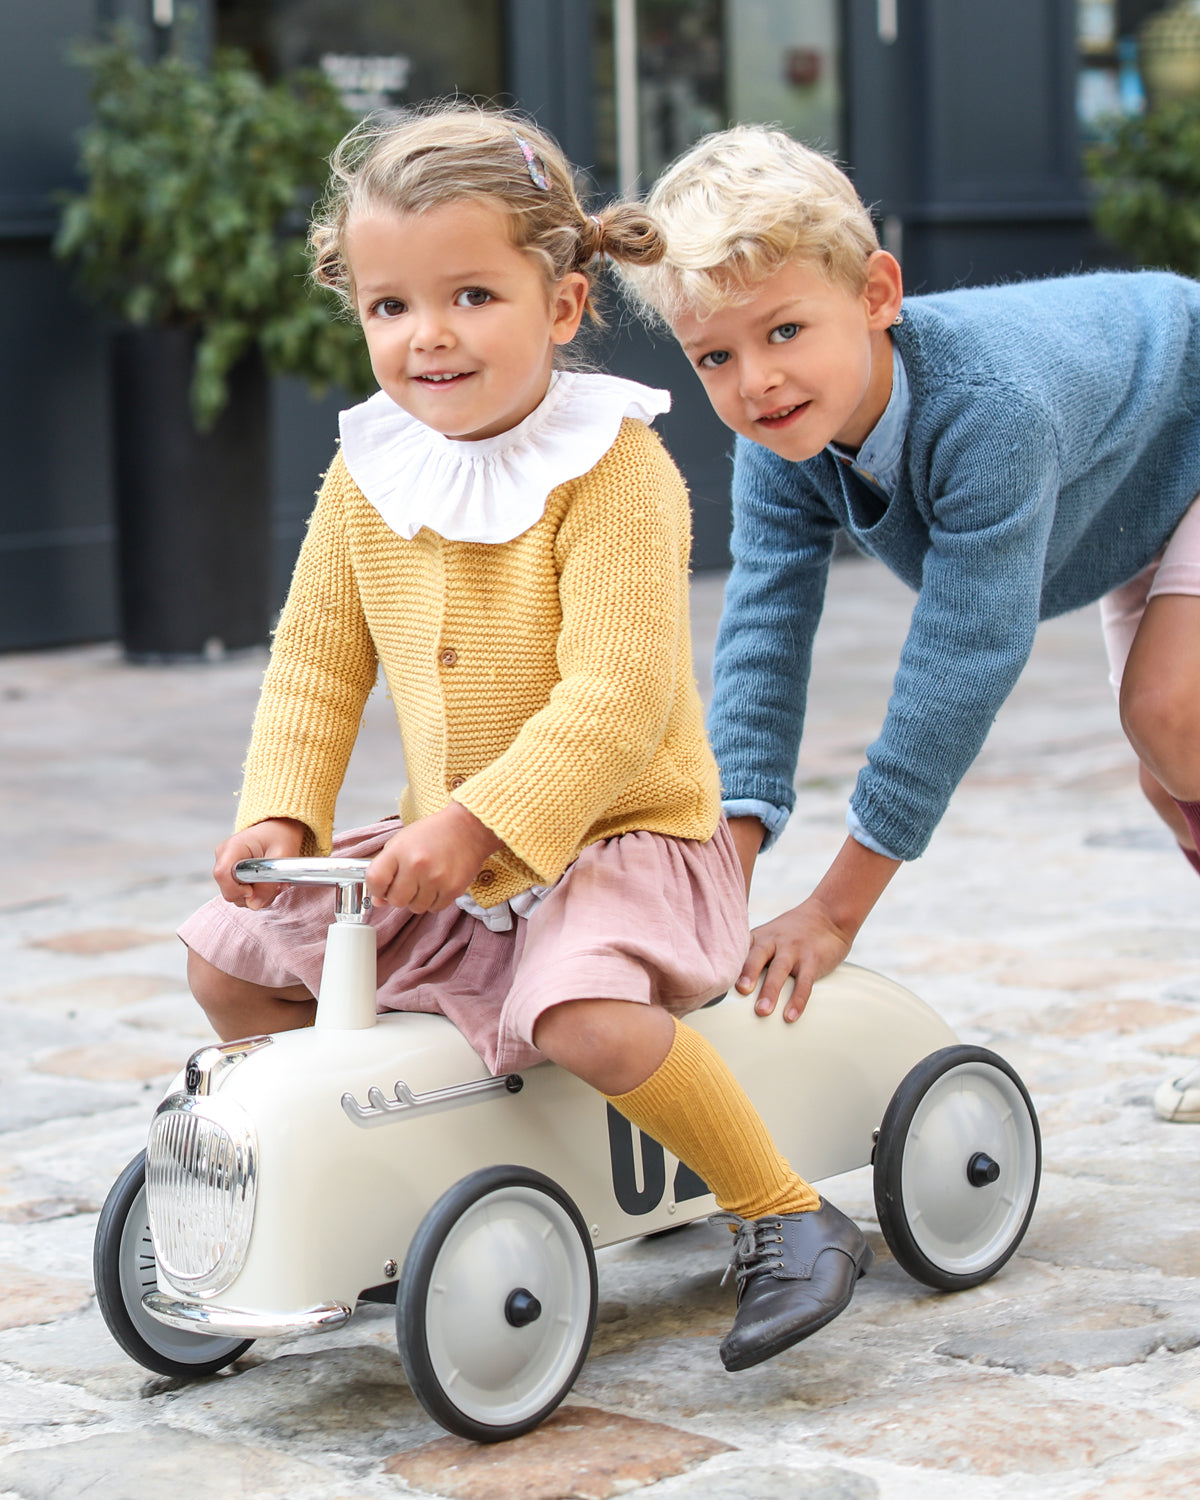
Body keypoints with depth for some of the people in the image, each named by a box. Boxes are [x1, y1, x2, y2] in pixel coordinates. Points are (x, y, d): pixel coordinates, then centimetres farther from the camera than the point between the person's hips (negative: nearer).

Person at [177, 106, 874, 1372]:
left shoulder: (617, 470, -18)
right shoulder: (366, 477, 2)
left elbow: (616, 696, -25)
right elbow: (315, 662, 7)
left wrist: (477, 823, -31)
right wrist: (279, 815, -8)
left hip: (621, 835, -7)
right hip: (444, 853, 7)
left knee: (584, 1011, -34)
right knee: (229, 955, 3)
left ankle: (787, 1218, -14)